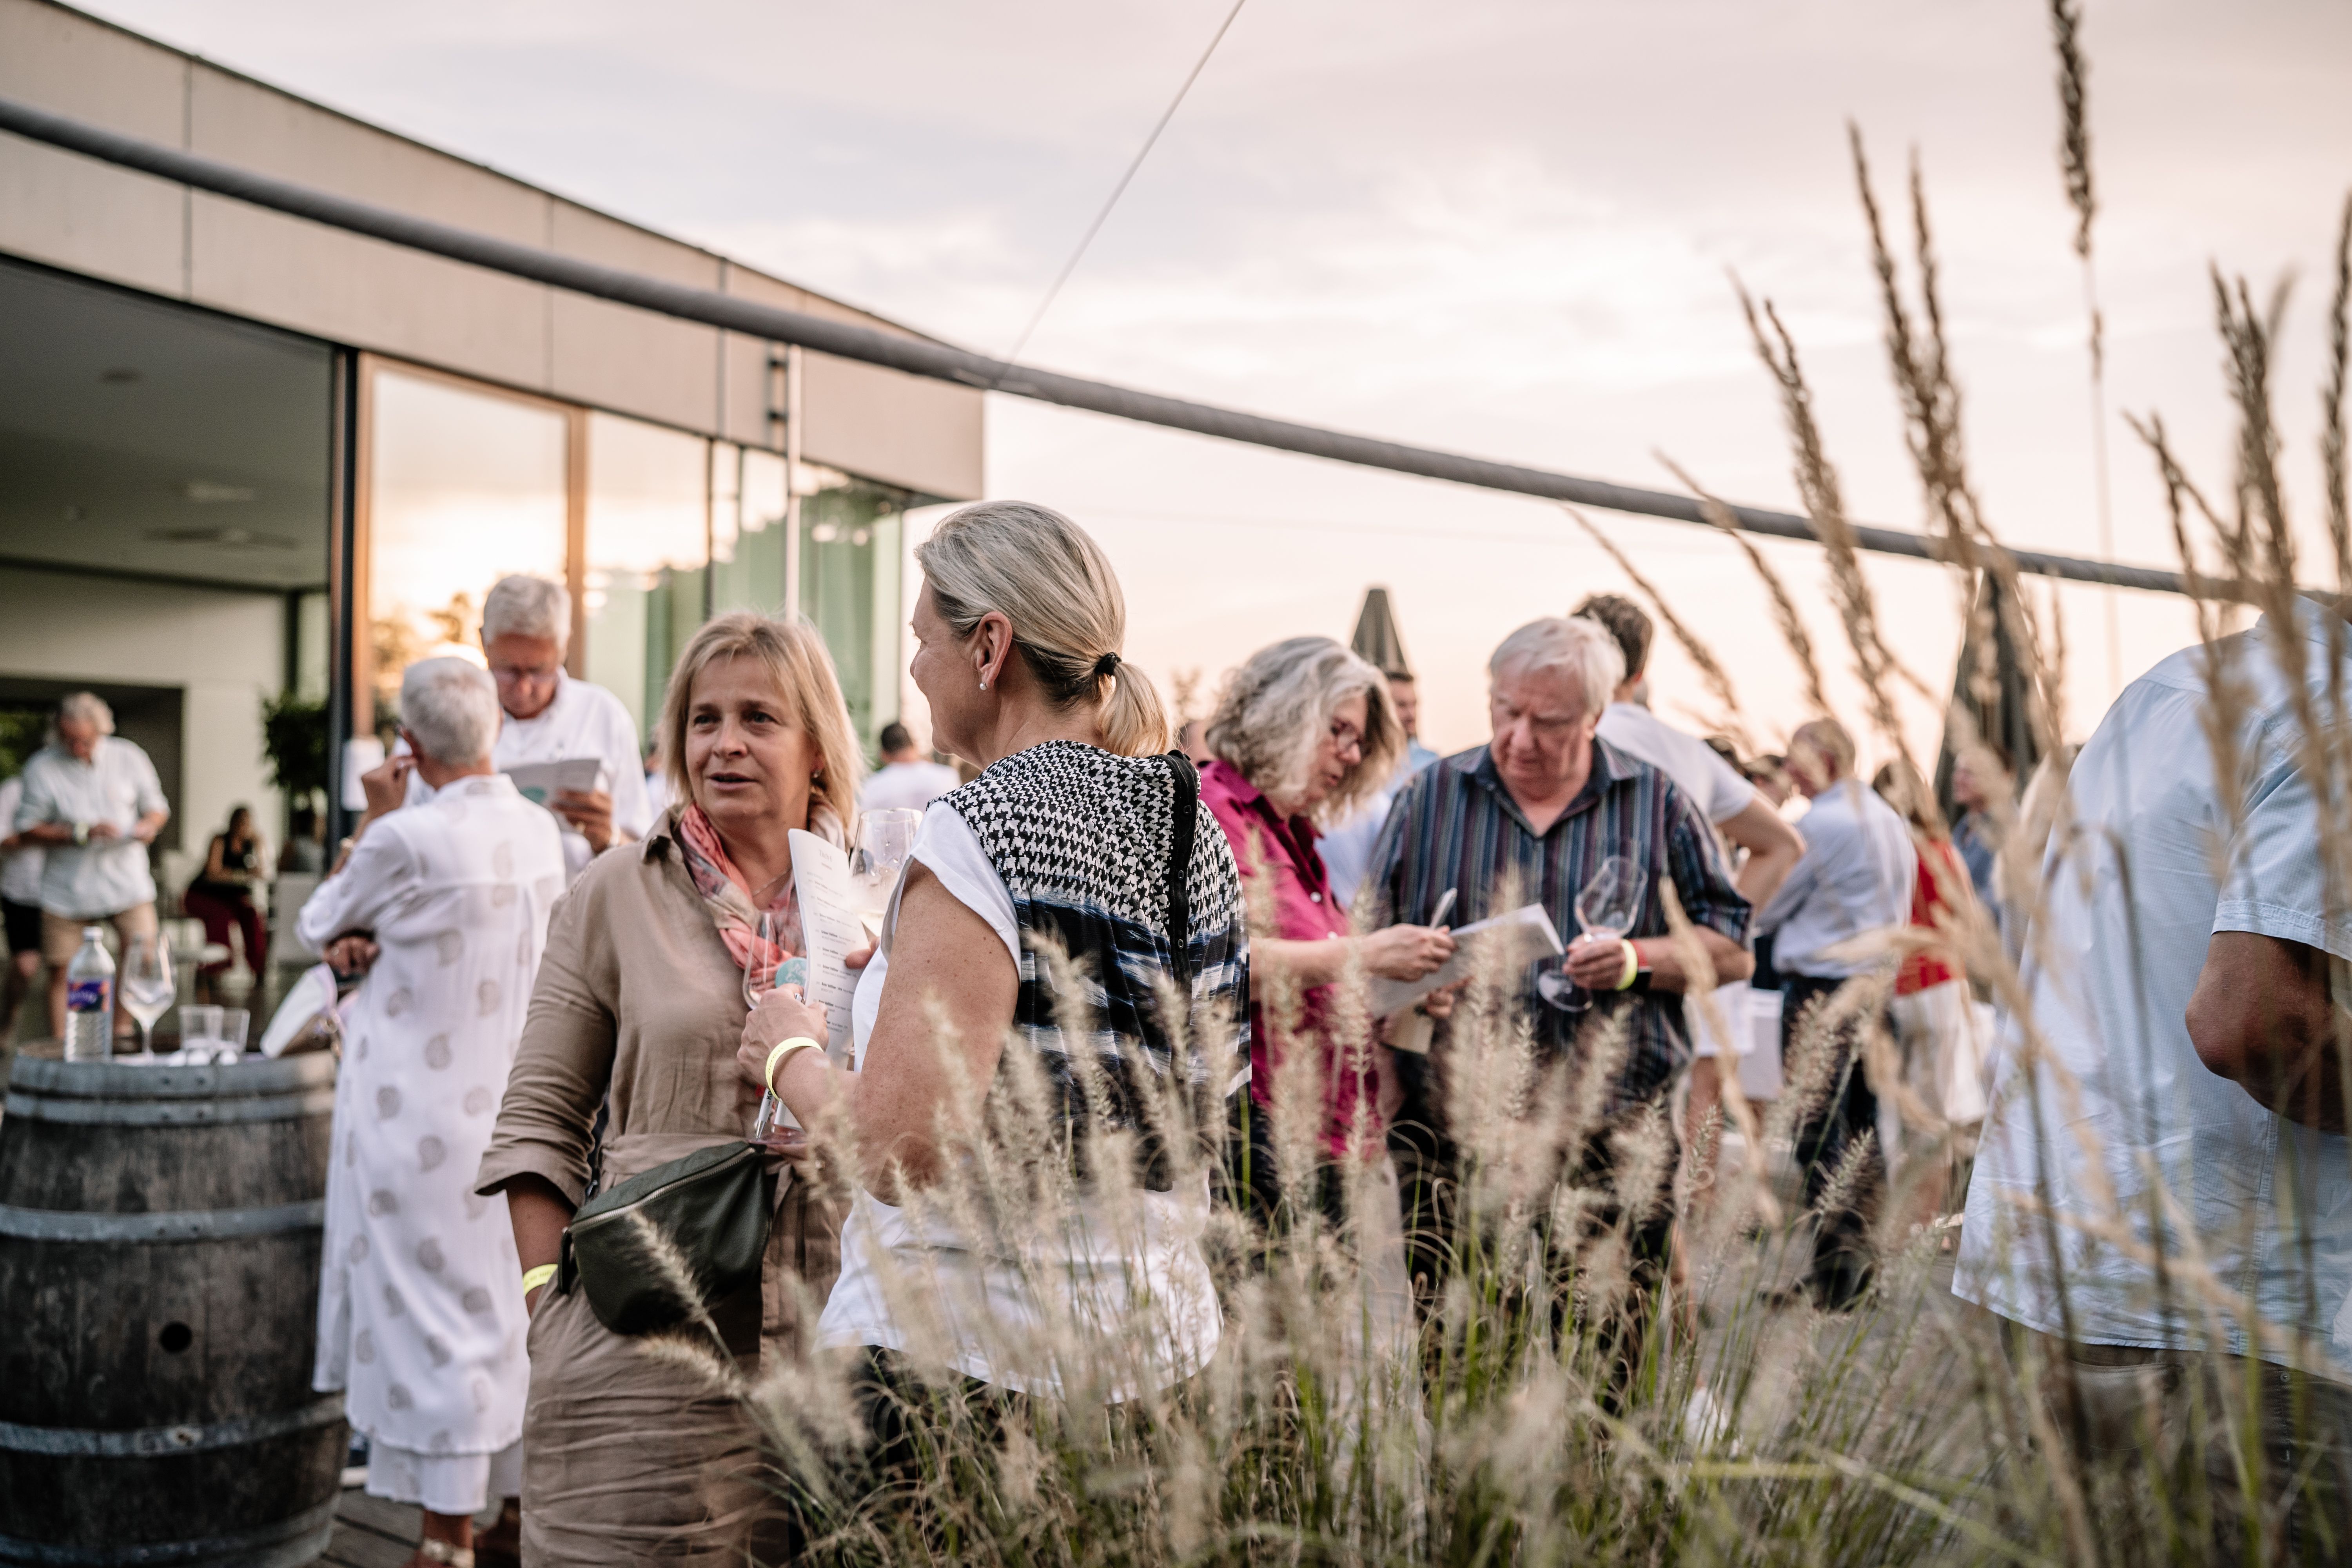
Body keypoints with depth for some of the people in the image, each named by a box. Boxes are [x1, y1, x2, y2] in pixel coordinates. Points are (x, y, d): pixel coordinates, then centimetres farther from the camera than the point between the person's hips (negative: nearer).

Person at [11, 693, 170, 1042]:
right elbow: (27, 829, -5)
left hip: (125, 880, 1)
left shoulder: (128, 757, 1)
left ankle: (122, 1027, 6)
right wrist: (82, 833, -16)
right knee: (61, 971, 3)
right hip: (66, 889, -1)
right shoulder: (41, 767, -4)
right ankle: (59, 1044, 14)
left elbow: (157, 808, 12)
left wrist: (148, 826, -12)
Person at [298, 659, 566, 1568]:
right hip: (513, 1109, 6)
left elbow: (318, 927, 0)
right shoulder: (540, 830, 1)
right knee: (518, 1308, 14)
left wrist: (373, 818, 5)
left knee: (433, 1317, 3)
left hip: (422, 1117, -6)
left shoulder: (407, 839, -19)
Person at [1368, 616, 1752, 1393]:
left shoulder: (1657, 803, 10)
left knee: (1603, 1369, 1)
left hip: (1614, 1140, 0)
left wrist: (1639, 961, -7)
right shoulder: (1429, 798, 12)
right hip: (1453, 1135, 1)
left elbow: (1732, 950, 10)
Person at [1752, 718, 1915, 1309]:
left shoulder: (1820, 824, -12)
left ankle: (1834, 1259, -9)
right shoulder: (1891, 821, 13)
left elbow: (1764, 909, -5)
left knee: (1818, 1128, -6)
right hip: (1875, 983, 8)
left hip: (1819, 987, -8)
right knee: (1862, 1125, 11)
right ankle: (1860, 1256, 15)